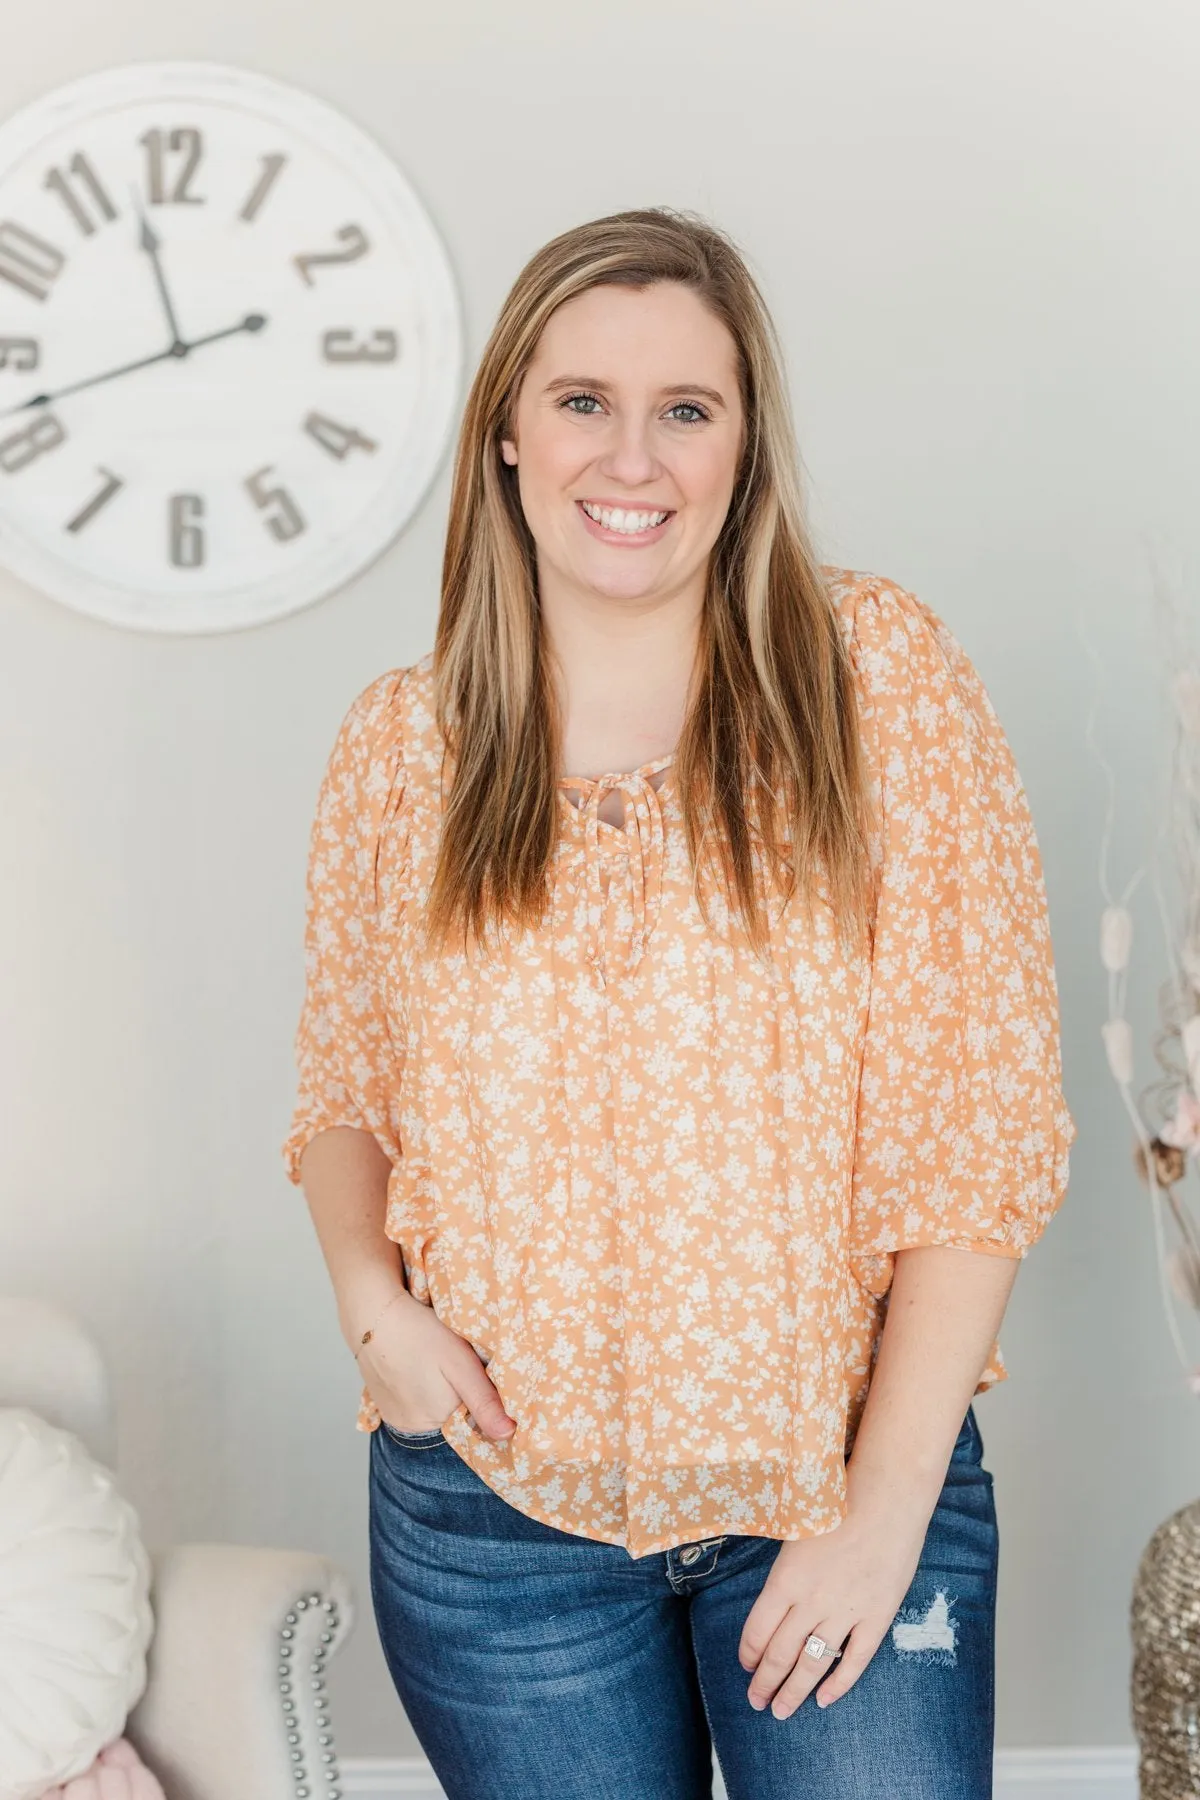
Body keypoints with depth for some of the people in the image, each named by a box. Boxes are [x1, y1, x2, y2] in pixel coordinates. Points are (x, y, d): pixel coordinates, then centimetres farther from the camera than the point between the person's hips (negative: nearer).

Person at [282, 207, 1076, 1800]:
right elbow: (344, 1089, 13)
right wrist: (374, 1300, -6)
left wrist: (889, 1504, -11)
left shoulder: (879, 674, -7)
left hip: (843, 1477, -1)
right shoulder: (402, 742, 0)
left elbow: (981, 1121, -8)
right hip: (493, 1493, 2)